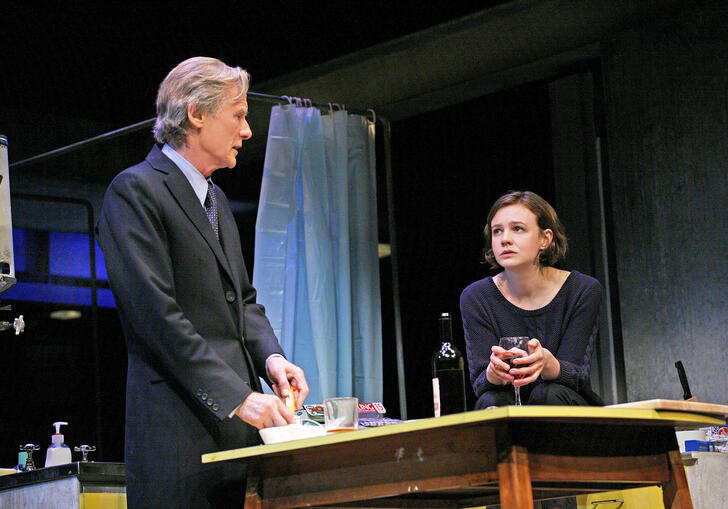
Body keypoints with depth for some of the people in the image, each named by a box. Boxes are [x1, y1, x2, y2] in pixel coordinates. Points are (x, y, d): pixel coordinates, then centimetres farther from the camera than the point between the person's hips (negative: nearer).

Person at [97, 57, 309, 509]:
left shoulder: (216, 198, 23)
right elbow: (156, 313, -15)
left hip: (237, 425, 8)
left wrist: (270, 356, 2)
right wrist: (237, 397, -19)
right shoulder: (135, 191, -7)